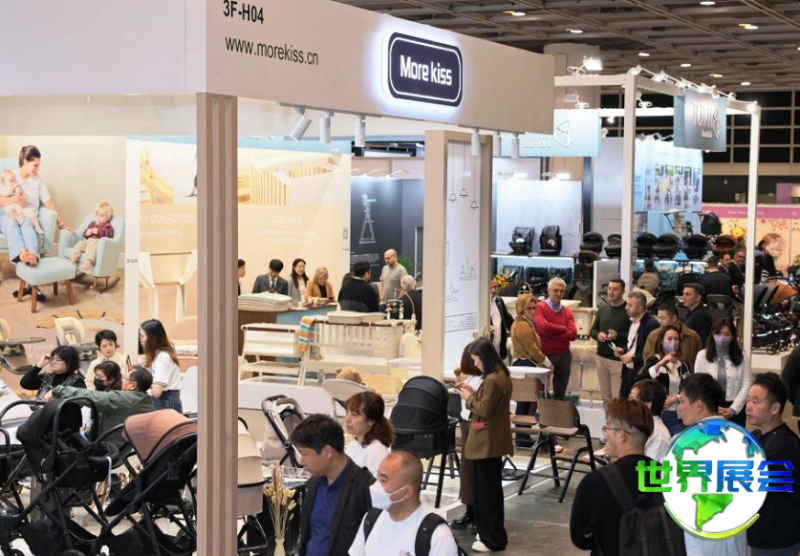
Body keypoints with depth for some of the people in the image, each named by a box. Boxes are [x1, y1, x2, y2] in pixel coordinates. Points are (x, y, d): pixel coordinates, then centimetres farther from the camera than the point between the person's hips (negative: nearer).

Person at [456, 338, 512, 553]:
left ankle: (492, 539, 4)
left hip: (487, 442, -11)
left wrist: (469, 397, -8)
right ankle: (493, 534, 28)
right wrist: (473, 392, 8)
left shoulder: (492, 379, -22)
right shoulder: (501, 375, 10)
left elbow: (484, 409, -22)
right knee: (491, 488, 18)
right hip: (493, 441, 11)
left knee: (486, 490, -2)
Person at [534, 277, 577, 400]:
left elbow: (573, 334, -4)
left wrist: (551, 335, -11)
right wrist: (562, 329, -7)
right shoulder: (540, 307, -4)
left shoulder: (567, 312, 9)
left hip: (564, 356, 5)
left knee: (560, 394, 11)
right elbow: (543, 326, -21)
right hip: (544, 355, -4)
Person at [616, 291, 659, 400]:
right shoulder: (632, 321, 11)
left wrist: (633, 357, -18)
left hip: (642, 374, -9)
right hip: (628, 372, 9)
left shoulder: (652, 324, -17)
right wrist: (623, 350, 5)